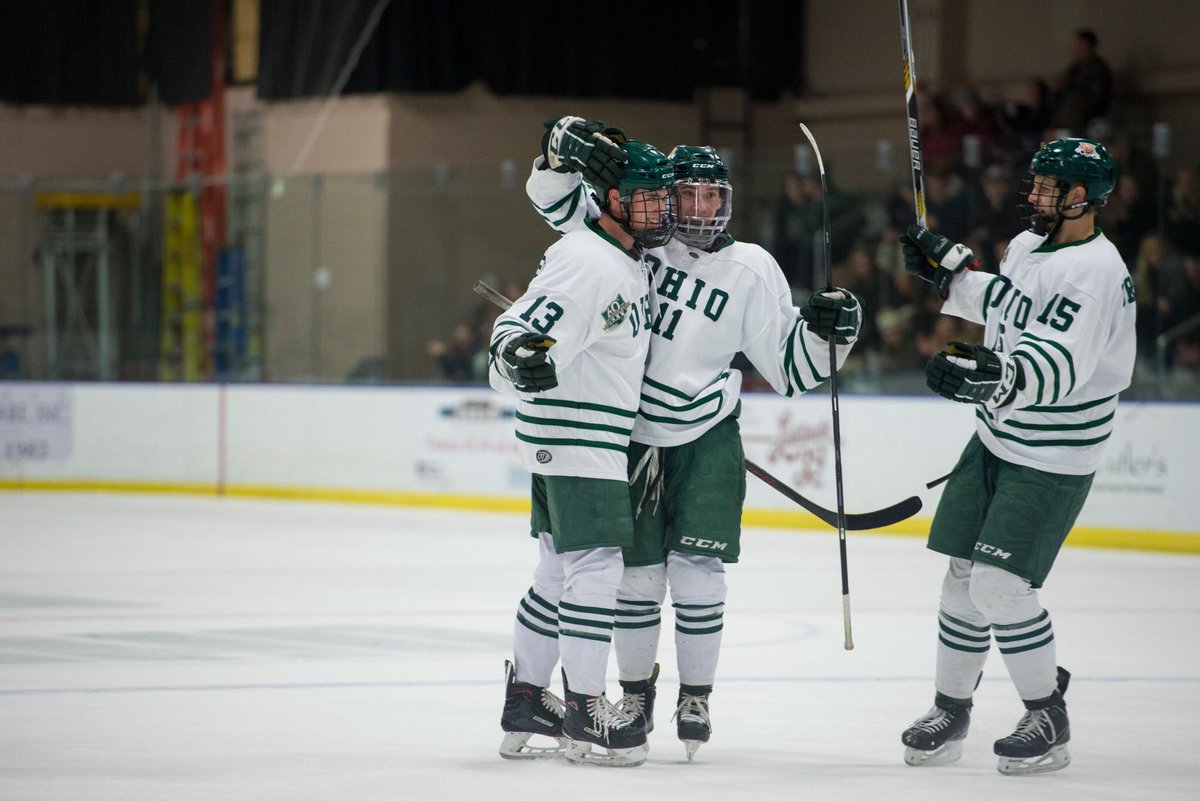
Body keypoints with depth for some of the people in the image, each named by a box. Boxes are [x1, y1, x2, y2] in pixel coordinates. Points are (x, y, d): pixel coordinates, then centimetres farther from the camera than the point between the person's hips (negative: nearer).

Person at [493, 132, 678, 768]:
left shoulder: (629, 261, 14)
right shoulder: (587, 262, -18)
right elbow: (520, 329, -25)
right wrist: (520, 357, -47)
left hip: (594, 440, 11)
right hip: (572, 437, -11)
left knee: (559, 569, 14)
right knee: (596, 565, -12)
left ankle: (524, 704, 20)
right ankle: (582, 713, -9)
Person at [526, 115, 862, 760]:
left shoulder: (751, 270, -3)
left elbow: (790, 367, 0)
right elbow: (556, 197, 2)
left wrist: (825, 332, -18)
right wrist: (566, 148, -16)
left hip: (708, 440, -1)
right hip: (631, 436, 1)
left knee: (696, 569, -8)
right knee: (637, 573, 4)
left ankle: (696, 696, 6)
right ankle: (636, 693, 23)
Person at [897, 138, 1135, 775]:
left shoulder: (1096, 272, -21)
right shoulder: (1027, 245, 7)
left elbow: (1057, 364, -34)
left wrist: (993, 374, -48)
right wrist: (946, 268, 20)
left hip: (1051, 461, -8)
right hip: (995, 438, 8)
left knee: (1001, 584, -15)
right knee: (963, 573, 9)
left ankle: (1048, 718, 1)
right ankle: (950, 710, 22)